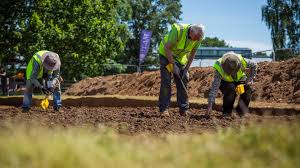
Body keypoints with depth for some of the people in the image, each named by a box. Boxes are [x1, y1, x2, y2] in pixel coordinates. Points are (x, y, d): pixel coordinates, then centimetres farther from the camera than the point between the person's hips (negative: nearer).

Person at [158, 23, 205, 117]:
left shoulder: (198, 38, -17)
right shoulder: (178, 30, -34)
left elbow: (192, 53, -2)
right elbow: (167, 48, -28)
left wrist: (186, 68, -7)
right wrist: (173, 65, -26)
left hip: (181, 57, 5)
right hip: (166, 54, -5)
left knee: (183, 81, 0)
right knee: (166, 81, -11)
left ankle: (184, 109, 5)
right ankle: (164, 109, -8)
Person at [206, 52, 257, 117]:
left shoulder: (242, 61, -33)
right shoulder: (219, 68, -38)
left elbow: (253, 65, -10)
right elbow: (214, 87, -39)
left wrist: (250, 79, -19)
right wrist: (210, 105, -43)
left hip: (239, 78, 3)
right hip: (225, 82, -3)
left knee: (247, 89, -23)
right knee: (231, 89, -34)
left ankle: (241, 111, 0)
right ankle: (226, 112, -15)